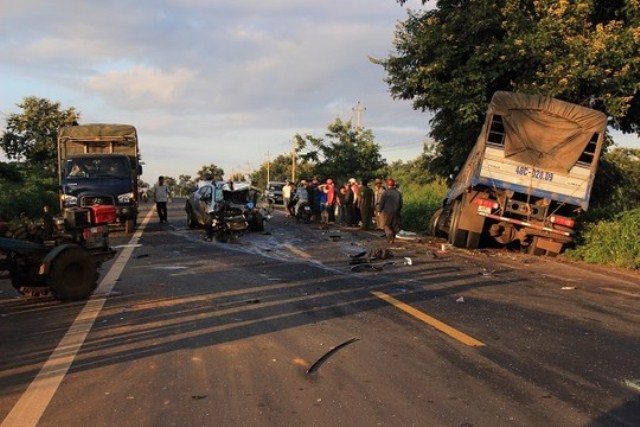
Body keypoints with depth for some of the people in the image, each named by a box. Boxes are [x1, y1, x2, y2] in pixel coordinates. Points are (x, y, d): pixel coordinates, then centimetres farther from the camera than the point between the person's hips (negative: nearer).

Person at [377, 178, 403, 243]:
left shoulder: (385, 193, -12)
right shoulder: (398, 193, 0)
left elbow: (381, 203, -10)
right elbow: (400, 204, 6)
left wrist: (379, 211, 2)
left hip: (386, 212, -3)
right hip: (395, 213, 3)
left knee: (386, 225, 8)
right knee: (394, 226, 13)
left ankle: (389, 235, -16)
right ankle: (392, 238, 15)